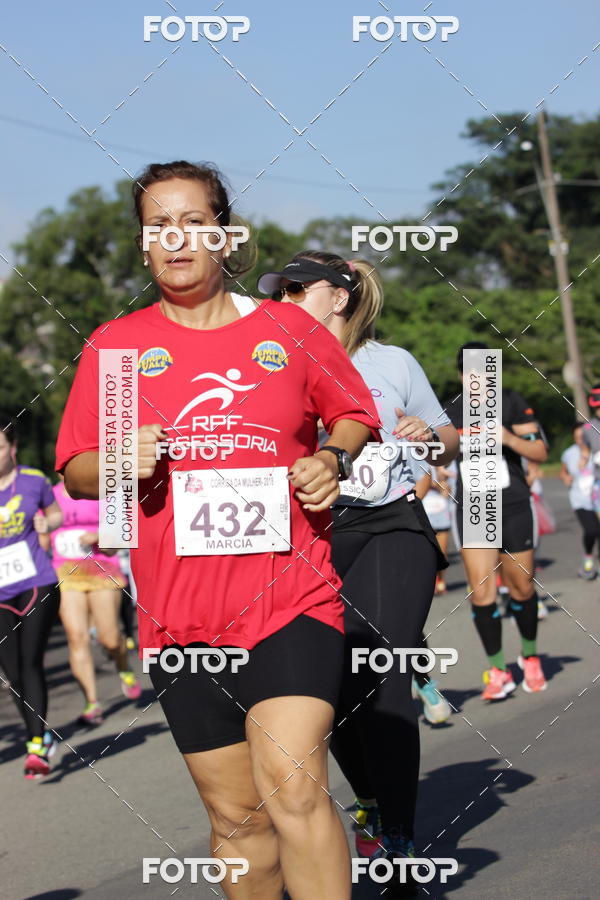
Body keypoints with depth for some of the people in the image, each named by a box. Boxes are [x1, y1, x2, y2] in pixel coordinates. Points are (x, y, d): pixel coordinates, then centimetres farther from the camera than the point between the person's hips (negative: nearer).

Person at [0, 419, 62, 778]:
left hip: (38, 586, -2)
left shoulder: (34, 480, 1)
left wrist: (47, 522, -5)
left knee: (31, 664, -14)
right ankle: (42, 735, 25)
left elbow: (55, 512, 18)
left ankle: (37, 748, -13)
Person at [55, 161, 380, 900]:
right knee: (237, 816, 9)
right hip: (179, 616, 2)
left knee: (293, 789, -19)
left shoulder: (290, 331, 6)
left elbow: (353, 415, 20)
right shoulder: (114, 347, 7)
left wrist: (336, 461, -2)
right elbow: (74, 471, 11)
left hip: (292, 600, -2)